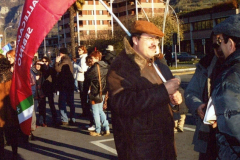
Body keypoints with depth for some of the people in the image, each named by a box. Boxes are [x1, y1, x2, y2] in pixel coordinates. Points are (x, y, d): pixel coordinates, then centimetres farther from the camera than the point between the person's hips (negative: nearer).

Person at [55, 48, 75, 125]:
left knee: (62, 102, -5)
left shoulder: (65, 61, -14)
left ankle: (64, 120, -6)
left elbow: (58, 69, -23)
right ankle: (72, 119, 17)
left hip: (65, 85, -10)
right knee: (70, 102, 13)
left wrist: (57, 61, -7)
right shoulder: (68, 60, 17)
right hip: (70, 85, 10)